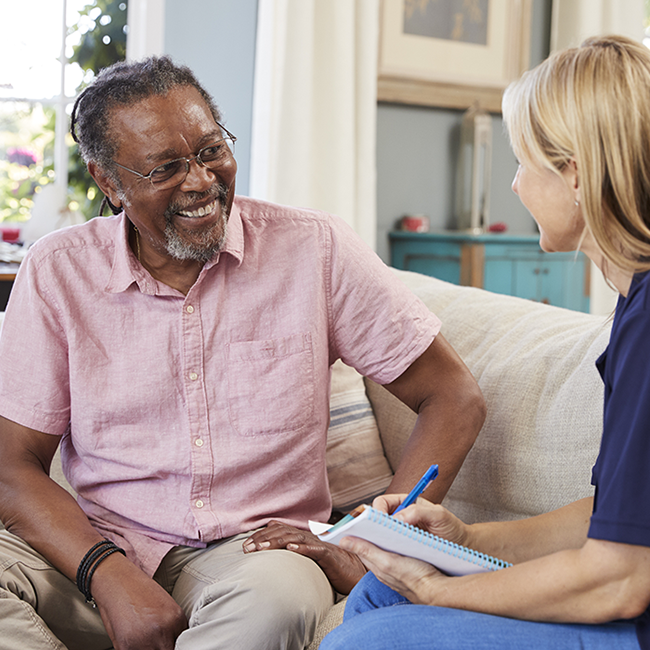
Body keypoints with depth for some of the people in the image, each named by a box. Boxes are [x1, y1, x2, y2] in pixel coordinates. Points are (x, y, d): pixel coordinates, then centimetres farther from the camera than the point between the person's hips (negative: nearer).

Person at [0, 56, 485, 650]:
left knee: (277, 594, -36)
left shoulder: (314, 249, -2)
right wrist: (109, 576, -20)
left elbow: (455, 399, 0)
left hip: (252, 549, -1)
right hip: (101, 550, 2)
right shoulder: (58, 271, 1)